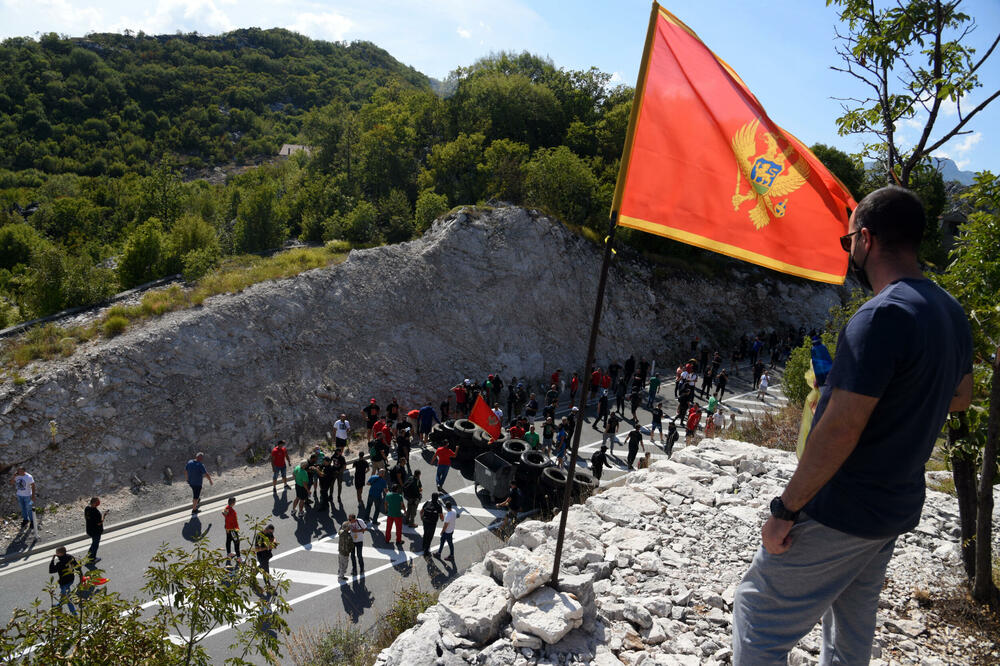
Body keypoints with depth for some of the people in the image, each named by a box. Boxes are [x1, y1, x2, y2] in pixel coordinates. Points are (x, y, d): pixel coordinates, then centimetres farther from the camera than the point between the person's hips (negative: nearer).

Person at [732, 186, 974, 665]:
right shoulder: (951, 312, 5)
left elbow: (840, 430, -27)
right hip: (899, 509, 9)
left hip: (839, 515, -9)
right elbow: (960, 398, 22)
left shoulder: (881, 316, -24)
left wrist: (785, 510, -20)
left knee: (758, 619, 4)